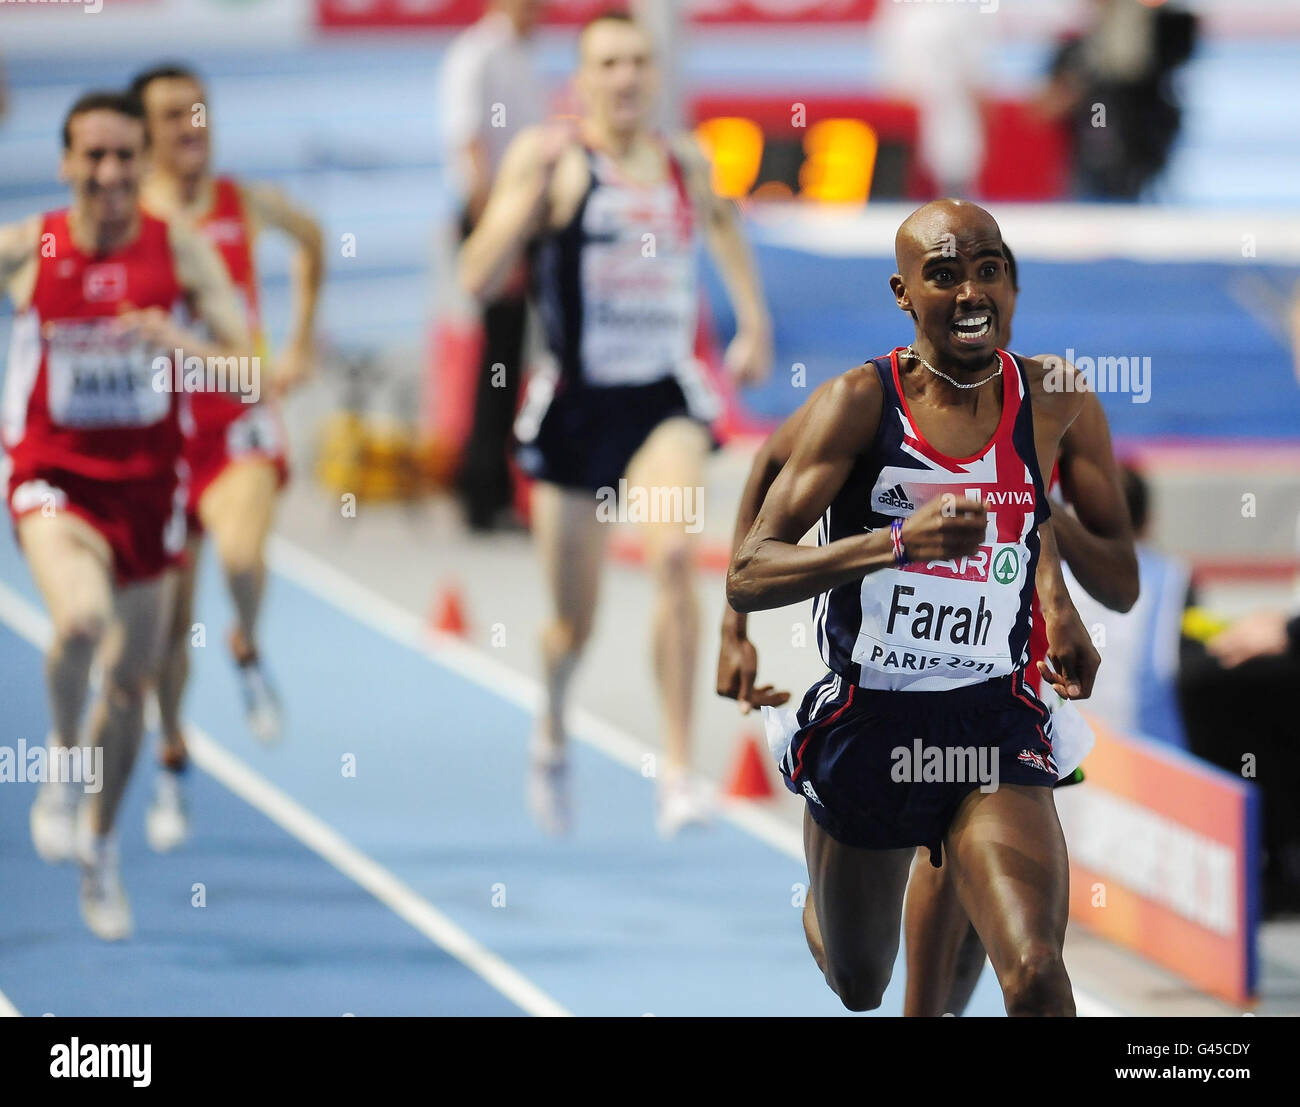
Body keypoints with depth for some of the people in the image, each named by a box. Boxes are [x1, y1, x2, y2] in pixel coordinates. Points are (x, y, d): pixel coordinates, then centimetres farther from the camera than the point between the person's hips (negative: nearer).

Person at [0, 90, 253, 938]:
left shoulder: (180, 251, -7)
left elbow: (248, 373, -10)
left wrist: (181, 344, -29)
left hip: (147, 484, 3)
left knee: (131, 679, 13)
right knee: (82, 620, -31)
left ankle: (100, 843, 34)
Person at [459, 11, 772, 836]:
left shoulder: (687, 163, 5)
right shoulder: (552, 159, -6)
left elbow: (720, 218, 30)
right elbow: (479, 278, -13)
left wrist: (754, 317, 25)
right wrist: (529, 189, -23)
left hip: (666, 398, 1)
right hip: (578, 401, -1)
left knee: (675, 553, -26)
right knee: (575, 620, 8)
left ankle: (679, 769, -22)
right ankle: (553, 737, 43)